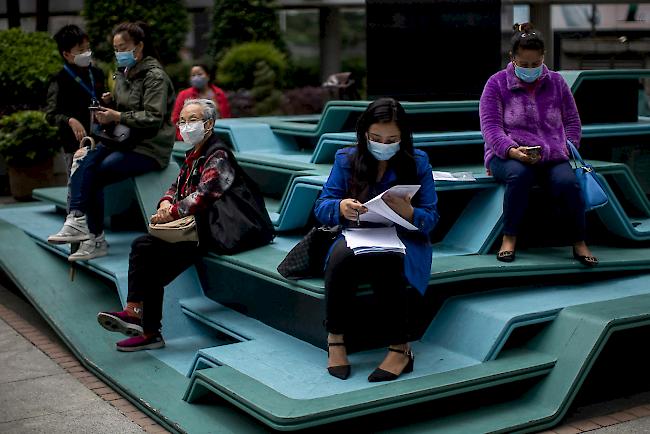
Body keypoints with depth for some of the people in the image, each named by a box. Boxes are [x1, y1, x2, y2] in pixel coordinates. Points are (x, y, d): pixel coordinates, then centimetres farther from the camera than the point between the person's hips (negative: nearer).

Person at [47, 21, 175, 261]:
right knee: (85, 163, -20)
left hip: (150, 148, -7)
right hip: (124, 140, 7)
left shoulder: (155, 77, -9)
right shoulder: (123, 73, 15)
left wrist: (117, 117, -22)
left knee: (93, 175, -21)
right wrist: (110, 101, 1)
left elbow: (153, 117, -18)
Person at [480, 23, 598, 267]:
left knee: (568, 182, -30)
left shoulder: (556, 82, 14)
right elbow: (490, 125, -5)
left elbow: (572, 121, 20)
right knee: (519, 173, -38)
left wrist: (568, 148, 1)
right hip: (508, 156, -2)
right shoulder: (497, 84, 4)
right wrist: (512, 150, -22)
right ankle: (509, 238, -25)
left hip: (552, 156, 2)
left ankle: (579, 243, -12)